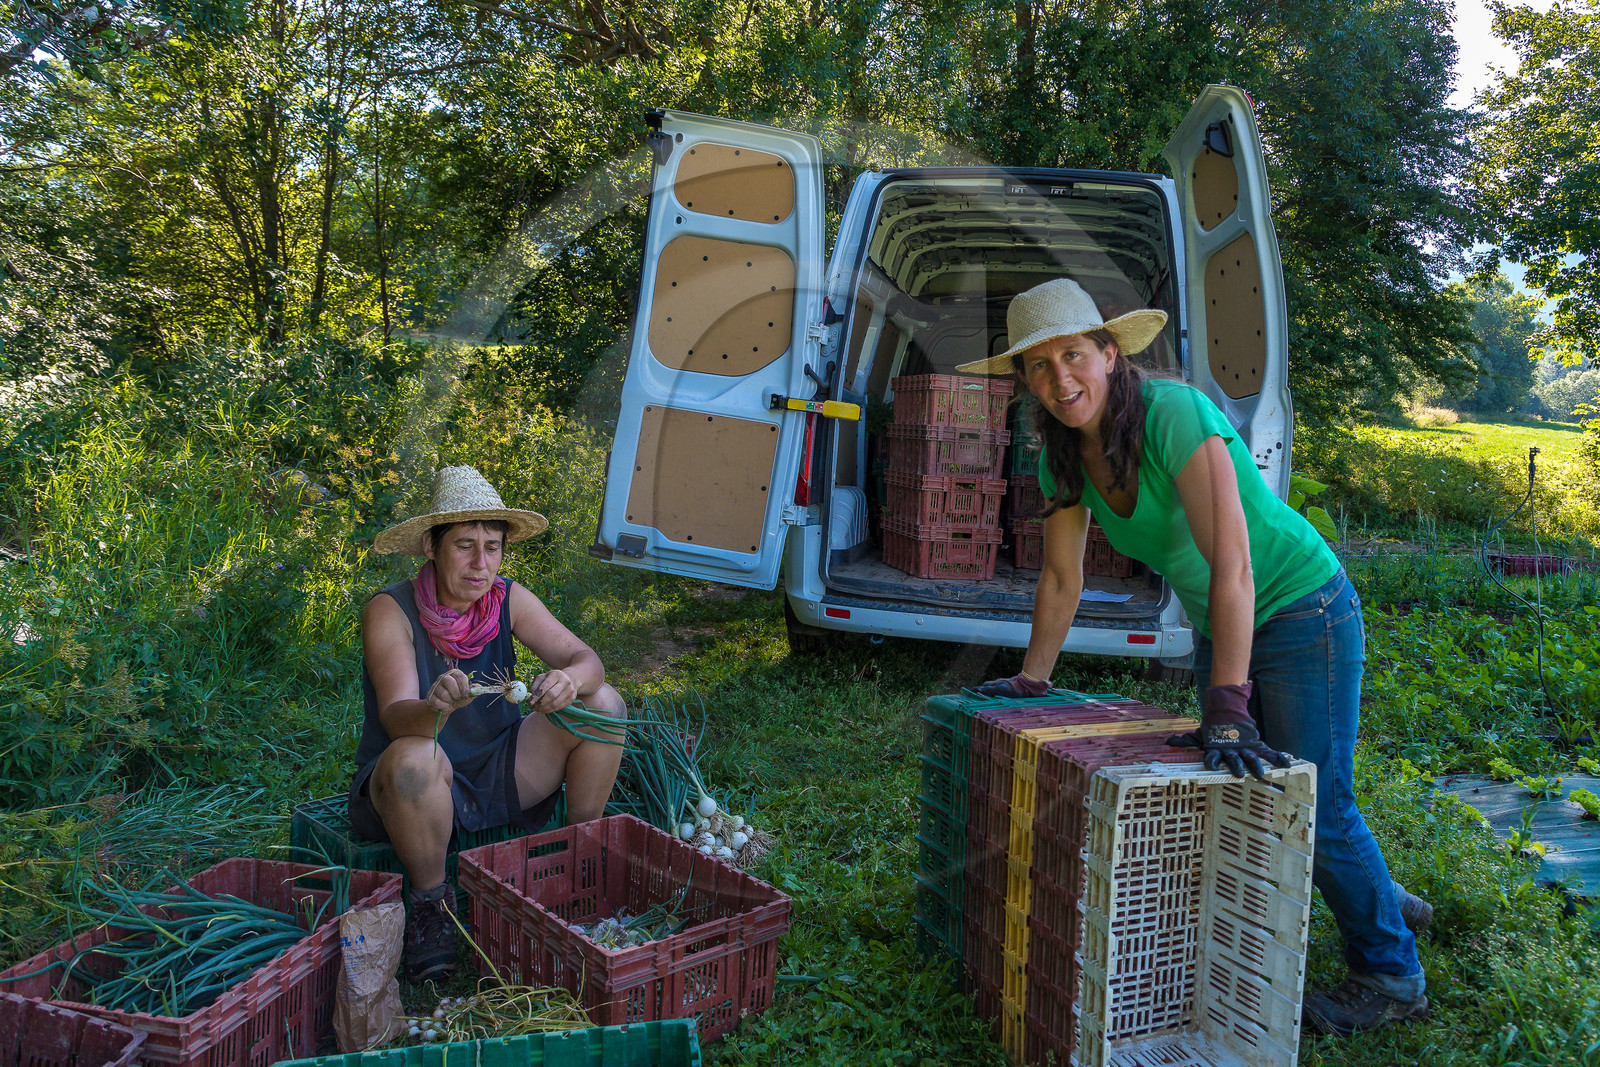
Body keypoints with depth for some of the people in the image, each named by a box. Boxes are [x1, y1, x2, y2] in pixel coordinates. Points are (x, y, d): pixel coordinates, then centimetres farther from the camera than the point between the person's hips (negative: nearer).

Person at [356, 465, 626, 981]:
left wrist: (571, 678, -40)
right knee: (414, 758, -39)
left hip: (497, 774, 4)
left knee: (604, 705, -14)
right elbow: (396, 717, -29)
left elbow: (586, 659, -15)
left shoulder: (508, 599, -6)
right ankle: (430, 900, -10)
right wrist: (436, 707, -53)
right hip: (413, 785, -4)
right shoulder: (390, 611, -18)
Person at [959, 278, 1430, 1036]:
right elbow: (1061, 579, 3)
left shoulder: (1175, 413, -29)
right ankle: (1377, 898, 39)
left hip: (1301, 611, -7)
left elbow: (1231, 561, -36)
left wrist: (1228, 709, -38)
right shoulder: (1062, 453, -7)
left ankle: (1390, 975, 20)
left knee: (1313, 803, -4)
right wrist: (1030, 681, 6)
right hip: (1222, 630, 7)